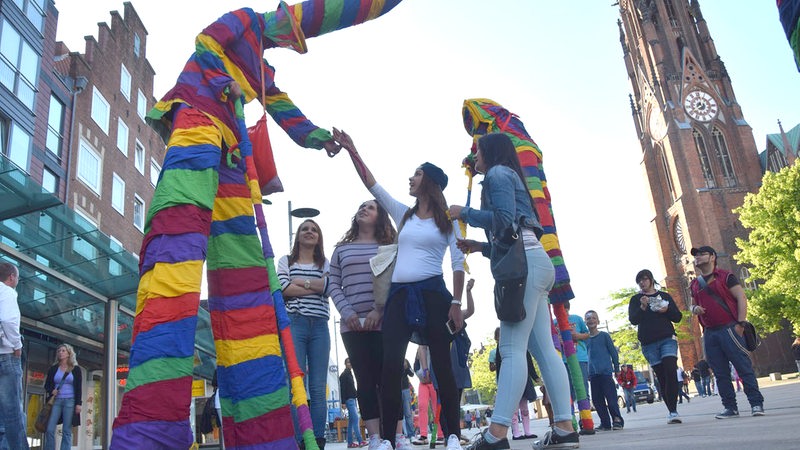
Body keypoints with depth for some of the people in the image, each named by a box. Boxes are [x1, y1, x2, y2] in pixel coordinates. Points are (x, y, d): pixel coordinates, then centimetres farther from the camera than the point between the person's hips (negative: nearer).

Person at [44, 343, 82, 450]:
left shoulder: (75, 369, 6)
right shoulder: (53, 368, 13)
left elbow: (79, 387, 2)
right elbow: (47, 384, 16)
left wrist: (78, 403, -7)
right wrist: (51, 391, -7)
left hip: (70, 401, -2)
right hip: (56, 401, 2)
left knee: (66, 431, -2)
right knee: (49, 430, -7)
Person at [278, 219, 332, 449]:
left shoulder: (326, 264, 18)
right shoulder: (286, 261, 14)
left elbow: (328, 285, -2)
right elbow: (284, 289, -4)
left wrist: (300, 282, -2)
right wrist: (315, 287, -3)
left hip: (320, 327, 2)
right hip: (294, 324, -2)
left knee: (318, 387, 0)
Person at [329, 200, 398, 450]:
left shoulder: (388, 247, 9)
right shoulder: (342, 249, 15)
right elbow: (334, 285, 10)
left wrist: (379, 310, -12)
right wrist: (347, 312, -5)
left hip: (384, 322, -2)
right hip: (352, 325, 2)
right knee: (365, 380, 2)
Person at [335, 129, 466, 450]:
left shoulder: (448, 220, 6)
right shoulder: (403, 215, 16)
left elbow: (458, 263, 1)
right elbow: (371, 184, 14)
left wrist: (456, 303, -8)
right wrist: (351, 150, 10)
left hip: (432, 293, -3)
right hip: (399, 295, 4)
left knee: (441, 365, -1)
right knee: (391, 364, -6)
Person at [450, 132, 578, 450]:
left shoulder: (497, 173, 2)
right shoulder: (507, 177, 29)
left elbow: (504, 219, -13)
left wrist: (464, 213, -2)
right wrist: (480, 247, 23)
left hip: (525, 263, -10)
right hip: (532, 261, 10)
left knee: (512, 348, -17)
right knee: (542, 349, 4)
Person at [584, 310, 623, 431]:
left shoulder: (604, 335, 4)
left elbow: (613, 352, 5)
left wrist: (617, 369, 2)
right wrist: (586, 373, 15)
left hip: (606, 371, -4)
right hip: (593, 373, 4)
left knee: (610, 396, -8)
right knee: (597, 399, 4)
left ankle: (617, 420, 0)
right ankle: (605, 423, 11)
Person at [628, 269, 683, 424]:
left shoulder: (664, 296, 13)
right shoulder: (636, 299, 11)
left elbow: (677, 317, 11)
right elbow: (633, 320, -1)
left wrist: (667, 310, -8)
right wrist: (642, 307, -16)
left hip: (667, 339, 0)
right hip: (649, 344, 0)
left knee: (670, 371, -18)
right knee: (661, 377, -1)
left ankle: (673, 411, -16)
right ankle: (672, 411, 4)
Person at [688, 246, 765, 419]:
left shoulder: (725, 276, 0)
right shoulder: (694, 284, 16)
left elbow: (741, 298, -6)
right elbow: (693, 305, 26)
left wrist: (740, 323, -14)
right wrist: (694, 309, 1)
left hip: (729, 329, -6)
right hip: (709, 333, 6)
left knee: (744, 367, -6)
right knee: (720, 373, 6)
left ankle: (756, 403, 2)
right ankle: (730, 407, 12)